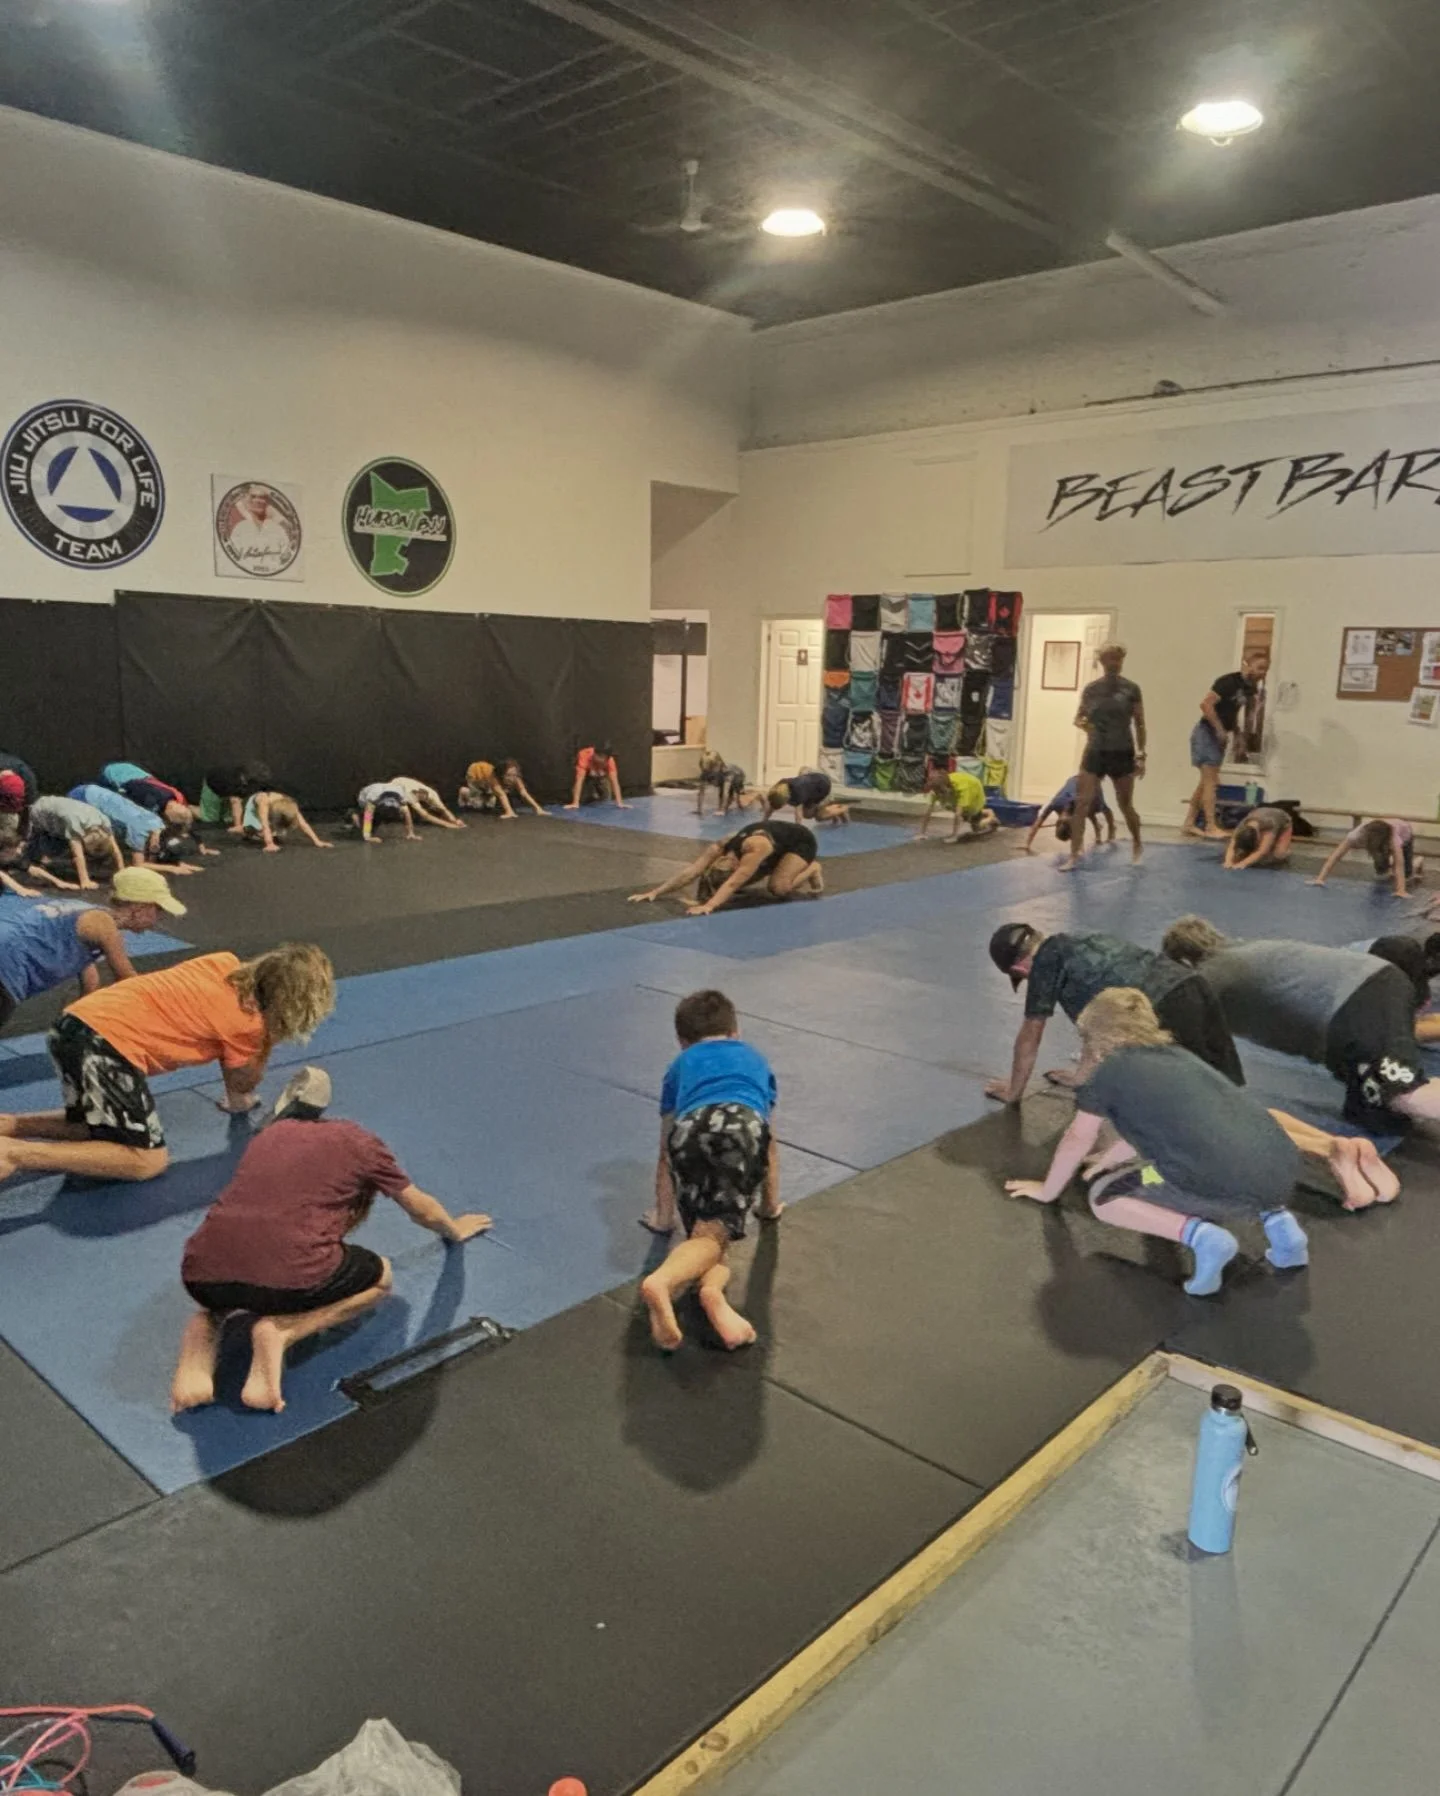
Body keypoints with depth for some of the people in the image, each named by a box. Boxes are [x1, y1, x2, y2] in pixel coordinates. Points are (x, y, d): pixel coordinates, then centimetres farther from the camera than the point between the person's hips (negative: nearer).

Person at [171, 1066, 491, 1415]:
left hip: (200, 1276, 5)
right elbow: (425, 1212, 33)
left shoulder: (270, 1133, 27)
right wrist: (454, 1230, 54)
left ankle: (201, 1334, 8)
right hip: (289, 1277, -5)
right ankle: (280, 1332, 0)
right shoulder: (360, 1143, 18)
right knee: (379, 1275, 27)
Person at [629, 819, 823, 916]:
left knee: (779, 887, -29)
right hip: (776, 848, 7)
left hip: (801, 841, -7)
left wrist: (709, 906, -62)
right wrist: (655, 893, -35)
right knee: (738, 885, -2)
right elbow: (690, 872, -27)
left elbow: (734, 883, -50)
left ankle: (812, 869, 0)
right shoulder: (719, 849, -22)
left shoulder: (755, 848, -42)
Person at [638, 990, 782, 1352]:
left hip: (691, 1129, 1)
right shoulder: (756, 1059, 43)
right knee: (717, 1229, -1)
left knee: (702, 1230, 7)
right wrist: (770, 1206, 66)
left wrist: (663, 1217, 58)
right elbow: (770, 1144, 52)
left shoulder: (680, 1065, 41)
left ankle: (709, 1287, -27)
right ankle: (663, 1281, -33)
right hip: (744, 1126, 0)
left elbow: (666, 1153, 46)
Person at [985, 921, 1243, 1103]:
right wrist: (1083, 1075, 50)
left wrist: (1013, 1092, 33)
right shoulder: (1085, 944, 32)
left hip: (1168, 1012, -8)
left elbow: (1030, 1035, 20)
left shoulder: (1046, 960, 10)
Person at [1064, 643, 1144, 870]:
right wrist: (1082, 724, -11)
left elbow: (1140, 724, 0)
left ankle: (1136, 844, 38)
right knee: (1081, 804, -9)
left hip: (1121, 753, -1)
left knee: (1125, 806, 11)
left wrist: (1141, 755, -4)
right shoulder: (1091, 689, 2)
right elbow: (1078, 718, 13)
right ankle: (1074, 857, -6)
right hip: (1095, 752, 2)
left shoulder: (1131, 689, -4)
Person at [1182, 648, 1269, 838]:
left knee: (1206, 781, 10)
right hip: (1207, 733, -9)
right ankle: (1211, 826, -9)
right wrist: (1220, 729, -20)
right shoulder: (1228, 682, -18)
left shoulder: (1251, 688, 8)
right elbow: (1205, 704, -24)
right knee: (1210, 781, -10)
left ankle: (1189, 823, 16)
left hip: (1220, 736, 9)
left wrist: (1237, 733, 9)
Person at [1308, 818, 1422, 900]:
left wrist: (1401, 891, -67)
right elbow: (1336, 855, -47)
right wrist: (1320, 879, -56)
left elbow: (1399, 865, -55)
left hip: (1404, 834, -2)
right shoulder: (1359, 833, -42)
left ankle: (1416, 861, 30)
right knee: (1381, 872, -6)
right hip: (1378, 836, 2)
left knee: (1406, 874, -4)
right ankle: (1389, 865, 30)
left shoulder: (1393, 838, -47)